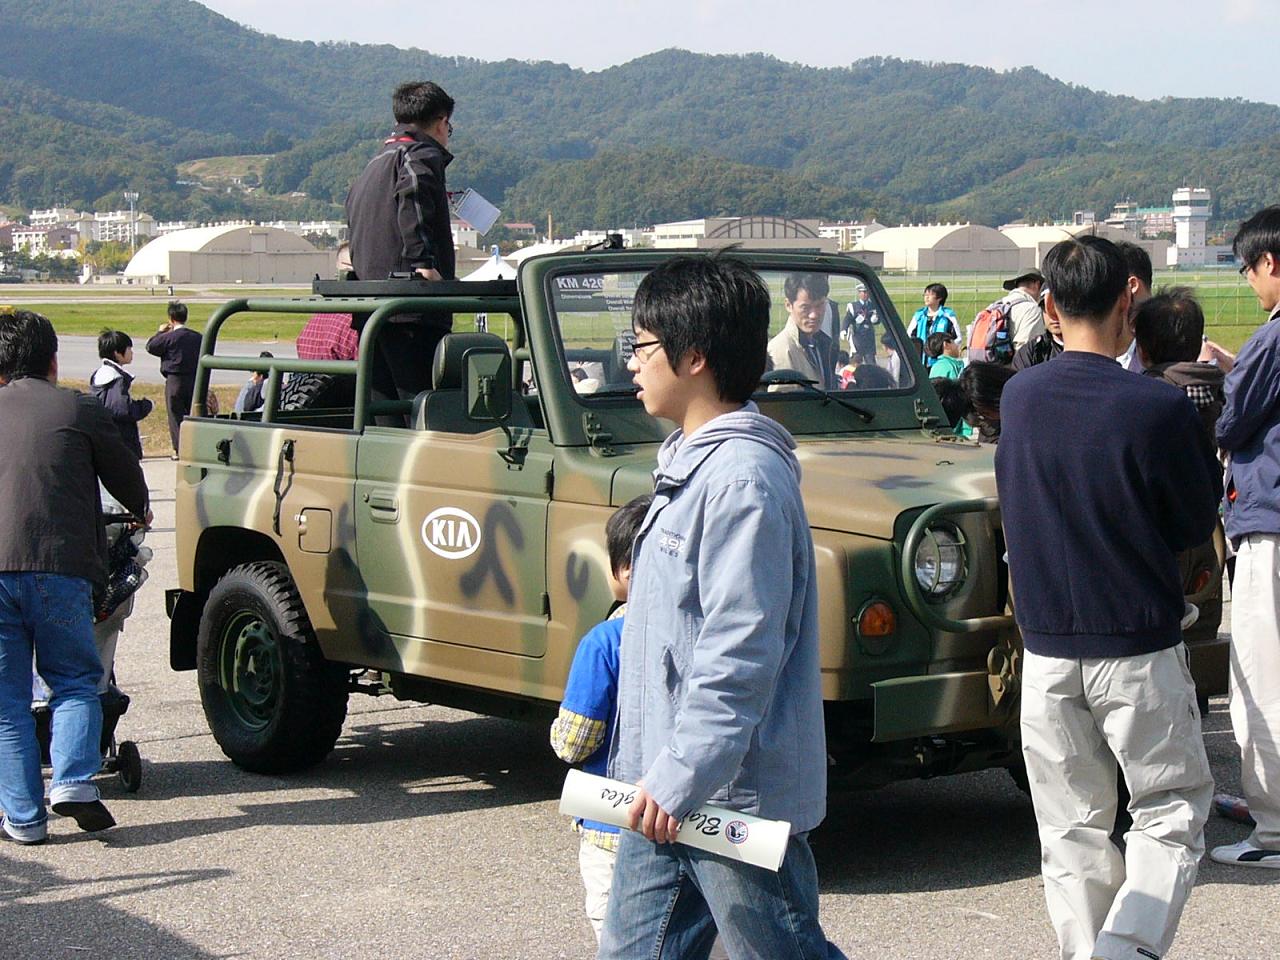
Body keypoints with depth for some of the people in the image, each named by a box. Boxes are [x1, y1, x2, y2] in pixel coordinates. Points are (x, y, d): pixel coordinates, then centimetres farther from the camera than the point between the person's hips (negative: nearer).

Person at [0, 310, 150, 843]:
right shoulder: (79, 411, 9)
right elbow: (127, 477, 20)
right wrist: (140, 513, 42)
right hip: (60, 564, -2)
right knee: (74, 681, 12)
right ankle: (73, 783, -7)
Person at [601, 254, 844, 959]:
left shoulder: (742, 479, -19)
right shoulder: (691, 463, 13)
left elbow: (739, 657, -24)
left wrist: (677, 780, -23)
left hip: (732, 795, -10)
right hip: (667, 793, 10)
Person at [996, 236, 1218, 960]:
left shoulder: (1018, 398, 0)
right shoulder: (1159, 408, -15)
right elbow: (1197, 525, -2)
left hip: (1047, 649, 4)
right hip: (1141, 651, -4)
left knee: (1073, 827, 13)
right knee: (1173, 813, 8)